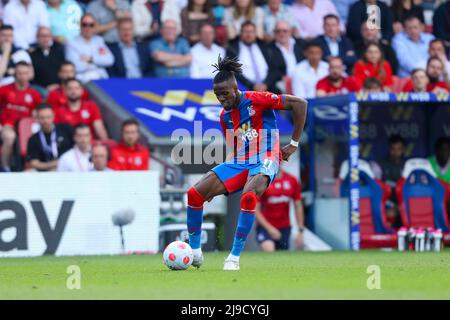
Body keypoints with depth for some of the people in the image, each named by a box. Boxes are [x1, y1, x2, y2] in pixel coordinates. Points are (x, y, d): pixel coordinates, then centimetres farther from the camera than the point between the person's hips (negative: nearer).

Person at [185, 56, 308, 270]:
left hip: (263, 162, -7)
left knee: (249, 196, -38)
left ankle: (234, 258, -28)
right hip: (236, 164, 7)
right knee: (194, 193, -11)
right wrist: (216, 183, 16)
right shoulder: (225, 115, 13)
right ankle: (194, 251, 3)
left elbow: (300, 104, -9)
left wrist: (294, 143, -8)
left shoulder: (257, 100, -8)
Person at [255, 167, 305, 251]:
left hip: (284, 228, 4)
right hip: (265, 226, -4)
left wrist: (300, 231, 4)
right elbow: (256, 210, -8)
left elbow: (298, 206, 9)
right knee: (268, 250, -28)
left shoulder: (292, 180, 2)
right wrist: (269, 228, -17)